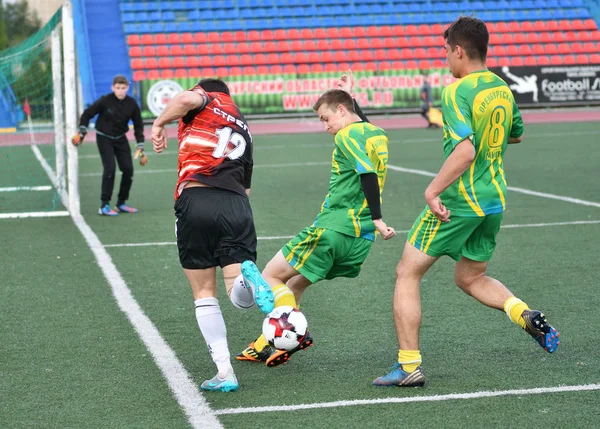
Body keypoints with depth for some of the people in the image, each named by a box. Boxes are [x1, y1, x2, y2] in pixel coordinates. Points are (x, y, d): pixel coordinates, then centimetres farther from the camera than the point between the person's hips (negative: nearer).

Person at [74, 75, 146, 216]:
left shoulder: (132, 104, -10)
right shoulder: (105, 101, -20)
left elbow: (138, 126, 0)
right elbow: (87, 114, -7)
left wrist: (140, 148, -2)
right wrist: (81, 133, -9)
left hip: (120, 139, 4)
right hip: (104, 138, -4)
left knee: (128, 169, -1)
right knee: (110, 168, -17)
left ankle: (121, 204, 16)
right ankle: (104, 206, -10)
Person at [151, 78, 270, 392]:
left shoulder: (207, 102, 14)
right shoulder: (244, 130, 30)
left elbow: (187, 98, -12)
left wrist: (159, 124, 1)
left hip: (195, 201, -3)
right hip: (237, 206, 3)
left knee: (204, 293, 10)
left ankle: (224, 372, 7)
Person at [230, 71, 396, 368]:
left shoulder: (346, 136, -10)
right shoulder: (379, 135, 15)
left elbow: (367, 174, -24)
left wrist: (377, 219, -26)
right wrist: (351, 96, 40)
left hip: (334, 229, -9)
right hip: (362, 236, 9)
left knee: (271, 276, -1)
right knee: (295, 284, 19)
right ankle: (266, 345, 19)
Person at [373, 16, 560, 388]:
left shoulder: (457, 92, -17)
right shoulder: (502, 89, 7)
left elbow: (465, 150, -29)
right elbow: (516, 135, 25)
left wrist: (433, 190, -23)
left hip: (458, 202, -8)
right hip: (494, 200, 8)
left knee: (407, 274, 5)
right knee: (471, 278, 24)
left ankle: (409, 366, 2)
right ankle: (524, 313, -2)